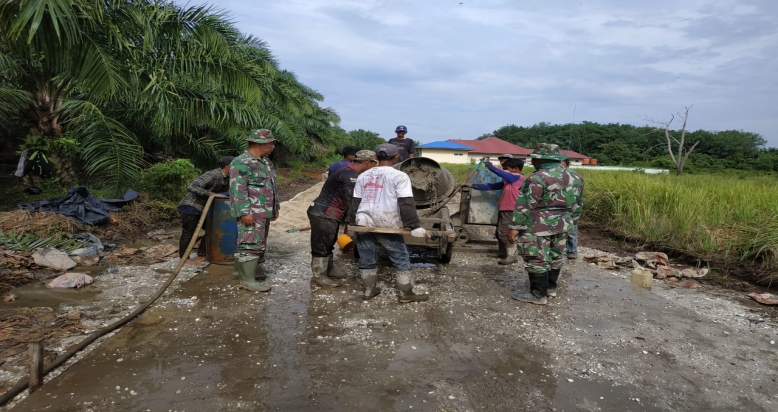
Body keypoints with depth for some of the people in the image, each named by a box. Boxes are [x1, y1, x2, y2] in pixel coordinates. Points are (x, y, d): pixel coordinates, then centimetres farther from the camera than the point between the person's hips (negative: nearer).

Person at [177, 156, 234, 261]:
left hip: (203, 208, 9)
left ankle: (201, 255, 24)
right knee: (188, 234, 2)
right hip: (191, 206, -9)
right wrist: (213, 194, -35)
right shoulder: (212, 175, -28)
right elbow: (191, 187, -34)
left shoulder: (226, 178, -1)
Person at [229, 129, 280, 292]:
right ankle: (248, 279, -3)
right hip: (251, 213, -10)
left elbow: (272, 186, 23)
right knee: (251, 243, -8)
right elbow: (238, 189, -19)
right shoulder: (241, 163, -13)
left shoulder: (266, 162, 17)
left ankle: (242, 270, 27)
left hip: (264, 212, 10)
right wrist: (244, 212, -23)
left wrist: (275, 207, 22)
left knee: (258, 243, 15)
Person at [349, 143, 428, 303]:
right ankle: (406, 294, 13)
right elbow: (406, 204, -12)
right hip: (387, 224, -4)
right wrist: (414, 226, -12)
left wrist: (353, 222, 22)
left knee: (367, 260, 16)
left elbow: (355, 202, 14)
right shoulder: (399, 176, -4)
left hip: (363, 222, 5)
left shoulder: (363, 176, 12)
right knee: (401, 259, 8)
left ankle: (369, 291, 26)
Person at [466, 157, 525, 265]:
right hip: (503, 210, 9)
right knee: (500, 233, 16)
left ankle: (512, 255, 3)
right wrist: (473, 186, 12)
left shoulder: (518, 178, -13)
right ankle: (503, 253, 29)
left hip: (510, 211, -9)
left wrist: (487, 163, -1)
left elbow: (496, 171, -17)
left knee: (505, 233, -6)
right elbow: (491, 186, 14)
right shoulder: (507, 181, 13)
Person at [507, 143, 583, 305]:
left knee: (537, 259, 0)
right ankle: (551, 287, 30)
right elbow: (576, 205, 16)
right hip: (562, 224, 8)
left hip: (539, 226, -8)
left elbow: (525, 205, -18)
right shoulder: (573, 177, 9)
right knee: (555, 257, 18)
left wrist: (515, 227, -15)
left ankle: (538, 295, 6)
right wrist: (569, 221, 25)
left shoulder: (538, 178, -17)